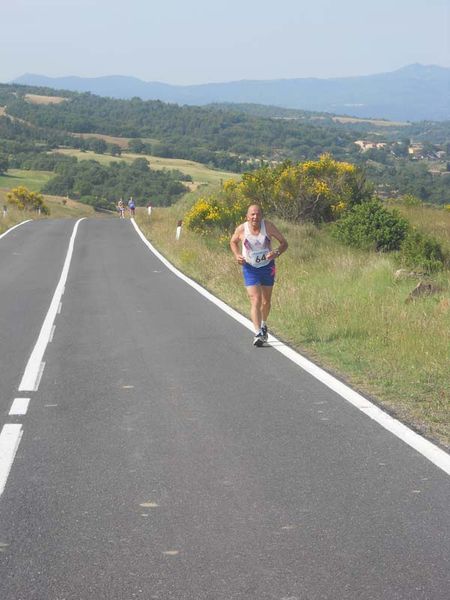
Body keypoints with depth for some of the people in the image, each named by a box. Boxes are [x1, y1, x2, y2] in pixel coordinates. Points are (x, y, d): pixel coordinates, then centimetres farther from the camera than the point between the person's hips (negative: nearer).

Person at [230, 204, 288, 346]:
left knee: (266, 301, 16)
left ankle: (263, 325, 43)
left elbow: (284, 243, -8)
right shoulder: (241, 229, -14)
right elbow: (233, 242, 8)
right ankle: (258, 334, -20)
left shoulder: (268, 226, -15)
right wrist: (237, 255, -11)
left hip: (268, 267, 2)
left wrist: (277, 253, -29)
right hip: (250, 268, -2)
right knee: (255, 301, -16)